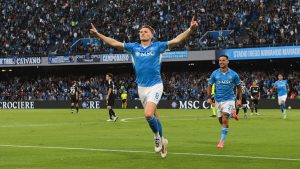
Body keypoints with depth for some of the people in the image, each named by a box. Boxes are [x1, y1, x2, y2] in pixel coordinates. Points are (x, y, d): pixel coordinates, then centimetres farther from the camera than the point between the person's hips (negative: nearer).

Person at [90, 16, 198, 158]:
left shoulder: (157, 47, -3)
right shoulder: (133, 47, 6)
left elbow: (176, 40, -10)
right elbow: (114, 43, 7)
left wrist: (190, 29, -23)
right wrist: (98, 34, 1)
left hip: (155, 86, -4)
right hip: (141, 87, 4)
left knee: (148, 114, -22)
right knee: (154, 116, 12)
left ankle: (157, 136, 3)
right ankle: (162, 141, 29)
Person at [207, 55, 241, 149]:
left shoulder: (233, 74, -3)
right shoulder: (215, 73, 1)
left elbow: (238, 87, 7)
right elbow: (209, 86, 8)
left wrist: (239, 99, 2)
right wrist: (209, 97, -3)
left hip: (229, 99, -3)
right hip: (218, 100, 3)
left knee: (225, 120, -17)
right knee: (221, 120, 11)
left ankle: (222, 141, -11)